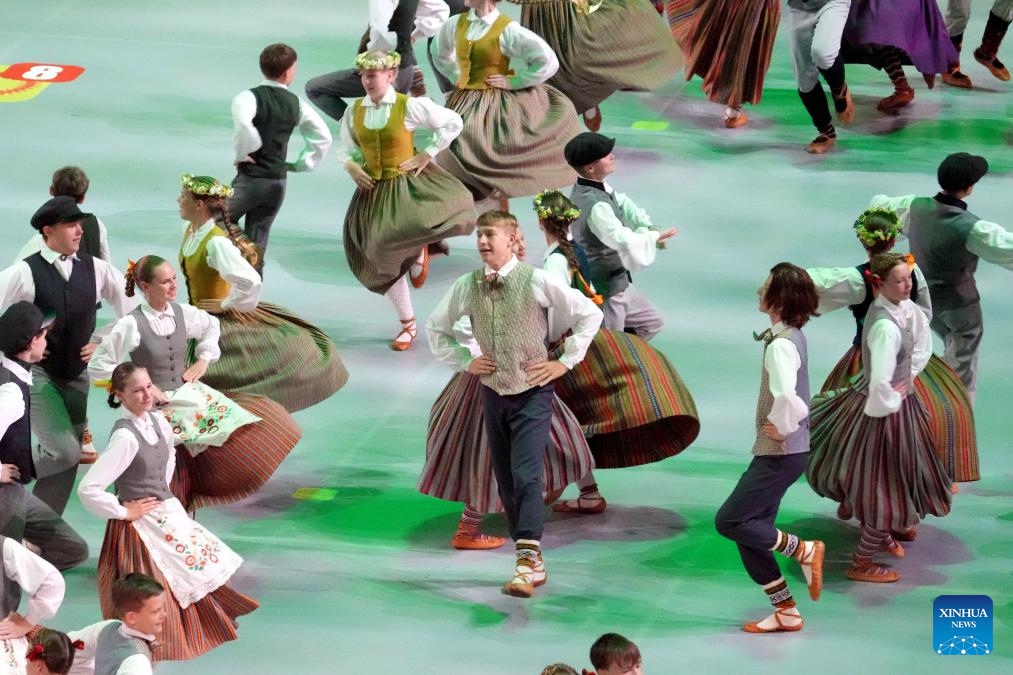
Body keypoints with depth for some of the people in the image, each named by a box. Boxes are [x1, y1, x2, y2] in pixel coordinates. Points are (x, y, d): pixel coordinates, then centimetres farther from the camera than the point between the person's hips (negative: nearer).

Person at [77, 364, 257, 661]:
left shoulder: (158, 422, 0)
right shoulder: (125, 437, -25)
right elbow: (88, 489, -31)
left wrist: (162, 493, 13)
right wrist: (123, 512, -18)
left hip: (168, 517, 8)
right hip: (142, 526, -8)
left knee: (195, 571, 19)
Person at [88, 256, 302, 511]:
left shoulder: (182, 313, 1)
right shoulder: (131, 325, -16)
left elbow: (211, 326, 25)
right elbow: (98, 366, -12)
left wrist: (203, 360, 12)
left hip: (190, 395, 6)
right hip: (160, 406, -6)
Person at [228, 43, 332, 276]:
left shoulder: (250, 97, -13)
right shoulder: (296, 104, 4)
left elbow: (242, 124, -33)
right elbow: (324, 137, 9)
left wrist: (243, 154, -17)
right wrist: (302, 164, 13)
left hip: (250, 178, -5)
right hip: (279, 181, 5)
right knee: (256, 244, 12)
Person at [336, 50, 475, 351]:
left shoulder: (410, 106, -11)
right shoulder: (355, 111, 0)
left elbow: (453, 123, -4)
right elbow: (343, 147, 13)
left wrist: (427, 155, -8)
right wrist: (350, 165, -9)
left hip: (410, 185, -4)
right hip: (374, 190, 4)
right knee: (386, 262, 10)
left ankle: (419, 251, 3)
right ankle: (407, 325, 28)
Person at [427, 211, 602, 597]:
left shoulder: (537, 282, -12)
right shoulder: (466, 287, -1)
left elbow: (589, 314, -3)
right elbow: (436, 328, 17)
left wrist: (566, 361, -5)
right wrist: (463, 362, 6)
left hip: (532, 393, -5)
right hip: (493, 392, 5)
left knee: (526, 475, -18)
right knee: (506, 480, 7)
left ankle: (527, 562, -24)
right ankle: (533, 563, 17)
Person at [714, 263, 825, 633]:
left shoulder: (781, 345, -22)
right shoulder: (790, 335, 8)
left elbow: (786, 396, -39)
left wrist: (780, 426, -21)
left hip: (781, 453, -10)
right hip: (779, 451, 10)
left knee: (729, 522, -5)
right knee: (751, 534, 11)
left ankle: (804, 550, 3)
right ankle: (786, 613, 16)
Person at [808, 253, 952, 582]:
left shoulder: (906, 307, -5)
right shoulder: (886, 327, -33)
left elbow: (922, 344, 13)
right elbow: (881, 383, -40)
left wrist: (907, 378, 5)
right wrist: (891, 404, -21)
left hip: (896, 397, 9)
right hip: (883, 409, -9)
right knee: (889, 485, 5)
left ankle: (881, 533, 54)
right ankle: (861, 564, 20)